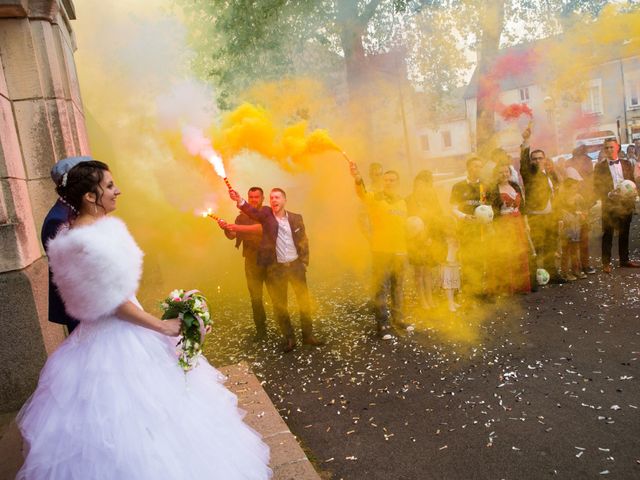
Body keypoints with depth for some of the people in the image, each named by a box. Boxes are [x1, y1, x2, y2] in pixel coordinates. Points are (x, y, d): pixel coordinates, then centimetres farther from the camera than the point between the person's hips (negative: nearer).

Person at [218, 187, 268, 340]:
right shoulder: (242, 216, 8)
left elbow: (261, 228, -22)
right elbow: (232, 236, 3)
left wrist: (238, 227, -29)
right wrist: (226, 229, -20)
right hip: (252, 262, 3)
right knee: (255, 297, 4)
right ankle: (261, 329, 14)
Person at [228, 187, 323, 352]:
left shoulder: (296, 218, 3)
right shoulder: (266, 214, -3)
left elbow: (303, 241, 8)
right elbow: (253, 211, -25)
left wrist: (304, 262, 2)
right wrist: (240, 201, -44)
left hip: (296, 265, 2)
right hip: (276, 268, -1)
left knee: (304, 301, 9)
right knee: (280, 304, 7)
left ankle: (308, 335, 24)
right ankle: (289, 338, 22)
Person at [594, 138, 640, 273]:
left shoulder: (626, 164, 10)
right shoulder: (600, 167, 0)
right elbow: (596, 187, -3)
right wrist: (609, 194, -19)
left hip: (626, 203, 3)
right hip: (609, 204, -3)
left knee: (624, 234, 11)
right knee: (607, 235, 0)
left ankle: (624, 260, 22)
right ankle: (606, 263, 6)